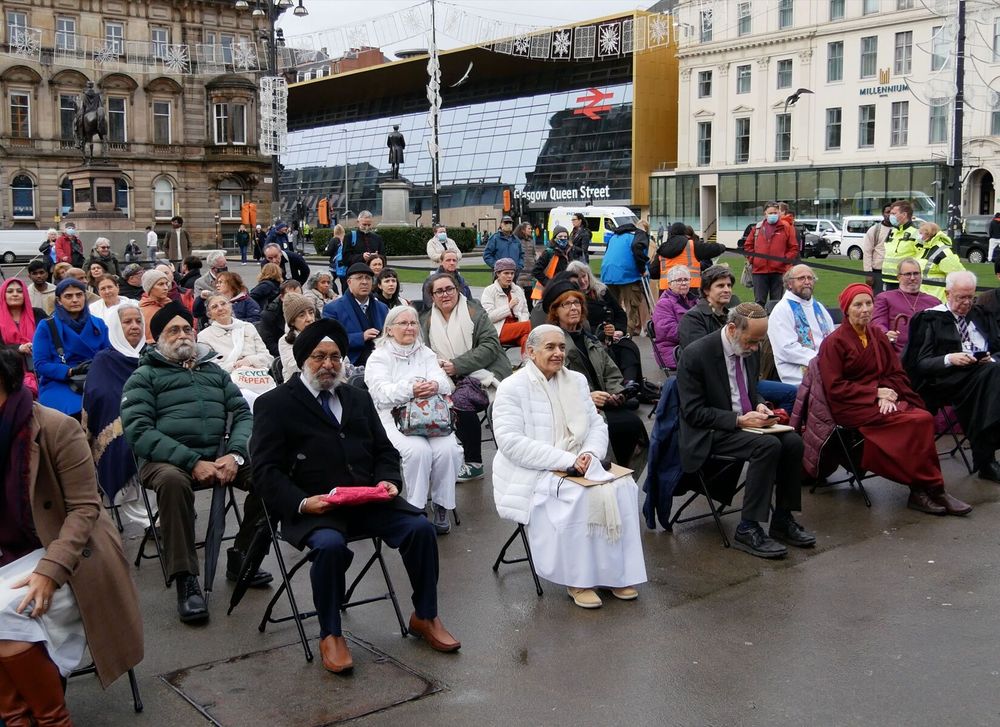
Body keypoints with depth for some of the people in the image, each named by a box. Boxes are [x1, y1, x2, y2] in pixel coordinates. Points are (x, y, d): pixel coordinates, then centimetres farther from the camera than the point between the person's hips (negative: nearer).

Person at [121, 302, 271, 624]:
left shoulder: (215, 371, 23)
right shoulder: (144, 376, 10)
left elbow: (243, 414, 12)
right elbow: (138, 430, -5)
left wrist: (235, 455, -10)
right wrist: (192, 462, -17)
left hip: (218, 456, 4)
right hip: (166, 459, -4)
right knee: (173, 480, -38)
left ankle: (242, 556, -3)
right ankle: (185, 578, -27)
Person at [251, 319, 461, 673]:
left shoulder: (358, 398, 19)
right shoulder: (275, 404, 2)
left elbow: (384, 450, 20)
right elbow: (266, 470, -5)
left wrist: (388, 480, -3)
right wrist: (303, 503, -21)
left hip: (368, 499, 5)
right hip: (311, 507, -4)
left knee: (421, 527, -17)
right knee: (331, 544, -35)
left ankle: (425, 617, 4)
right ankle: (330, 635, -11)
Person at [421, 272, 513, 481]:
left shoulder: (475, 313, -1)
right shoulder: (426, 320, 13)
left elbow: (491, 346, -10)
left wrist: (457, 365, -18)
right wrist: (436, 364, -14)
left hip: (481, 374, -5)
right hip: (451, 378, 5)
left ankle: (473, 463, -16)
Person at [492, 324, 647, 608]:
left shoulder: (577, 381, 14)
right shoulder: (512, 388, -6)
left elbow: (597, 425, 15)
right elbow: (510, 442, -17)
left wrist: (590, 452, -10)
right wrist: (565, 460, -22)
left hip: (578, 468, 6)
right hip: (532, 475, -6)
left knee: (622, 486, -20)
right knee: (583, 497, -32)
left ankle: (615, 571, -10)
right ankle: (578, 580, -17)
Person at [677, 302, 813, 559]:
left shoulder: (747, 350, 5)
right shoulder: (696, 354, -18)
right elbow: (693, 412, -18)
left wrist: (758, 405, -1)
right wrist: (739, 420, -24)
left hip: (743, 423, 8)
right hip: (709, 434, -7)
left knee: (793, 442, -15)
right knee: (768, 446, -29)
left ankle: (782, 520, -1)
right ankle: (747, 529, -21)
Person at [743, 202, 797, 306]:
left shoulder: (786, 227, 2)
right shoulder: (757, 227, 9)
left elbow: (794, 248, 3)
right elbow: (748, 245, 16)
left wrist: (786, 259, -8)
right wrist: (751, 259, 5)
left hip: (778, 271, -2)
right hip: (759, 270, 2)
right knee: (759, 301, 4)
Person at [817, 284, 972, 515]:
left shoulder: (877, 335, 14)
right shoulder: (834, 342, -4)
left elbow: (896, 373, 14)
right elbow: (835, 388, -9)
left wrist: (888, 394, -8)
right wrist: (876, 392, -13)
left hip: (881, 401, 6)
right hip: (852, 407, -6)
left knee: (926, 418, -25)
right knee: (916, 421, -26)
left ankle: (920, 491, -22)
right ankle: (932, 489, -15)